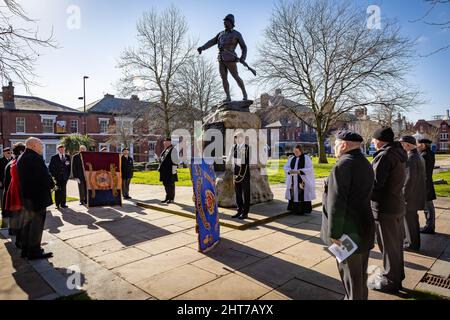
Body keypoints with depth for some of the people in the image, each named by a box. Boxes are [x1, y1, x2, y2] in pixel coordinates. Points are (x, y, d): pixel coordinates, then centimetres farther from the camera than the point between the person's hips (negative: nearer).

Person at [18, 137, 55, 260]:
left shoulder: (21, 158, 12)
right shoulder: (36, 158, -19)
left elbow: (22, 177, 16)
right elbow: (45, 175, -22)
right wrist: (51, 185, -3)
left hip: (26, 195, 10)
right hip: (38, 196, -10)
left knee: (27, 223, 17)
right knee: (36, 224, -1)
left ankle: (25, 249, 26)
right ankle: (34, 251, 5)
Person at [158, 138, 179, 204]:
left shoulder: (173, 150, -11)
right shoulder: (165, 150, 16)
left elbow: (175, 162, -15)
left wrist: (173, 171, -17)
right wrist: (160, 168, 17)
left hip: (170, 171, -9)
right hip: (165, 171, 9)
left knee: (170, 185, 0)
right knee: (166, 184, 14)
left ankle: (171, 199, 11)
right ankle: (167, 198, 26)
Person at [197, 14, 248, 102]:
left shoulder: (237, 34, 4)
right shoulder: (221, 34, 18)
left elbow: (244, 47, 5)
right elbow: (211, 42, 12)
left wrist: (243, 57, -13)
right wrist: (202, 47, -5)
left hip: (230, 60, -5)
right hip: (221, 60, 5)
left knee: (236, 77, -4)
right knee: (224, 78, -1)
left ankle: (244, 93, 11)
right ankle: (228, 97, 3)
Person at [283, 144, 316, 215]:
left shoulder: (306, 158, -4)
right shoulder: (292, 159, 9)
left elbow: (310, 169, -14)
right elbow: (285, 167, 3)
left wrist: (299, 171, -26)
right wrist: (289, 171, -19)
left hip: (303, 181, -4)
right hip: (293, 181, 4)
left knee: (302, 195, -5)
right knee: (293, 195, 4)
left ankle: (302, 210, 3)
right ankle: (294, 209, 12)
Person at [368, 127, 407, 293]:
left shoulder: (385, 156, -21)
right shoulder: (398, 153, 8)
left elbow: (376, 183, -25)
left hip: (385, 208, -9)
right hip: (398, 205, 9)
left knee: (388, 246, 6)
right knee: (396, 244, 21)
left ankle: (390, 281, 21)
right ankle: (397, 275, 36)